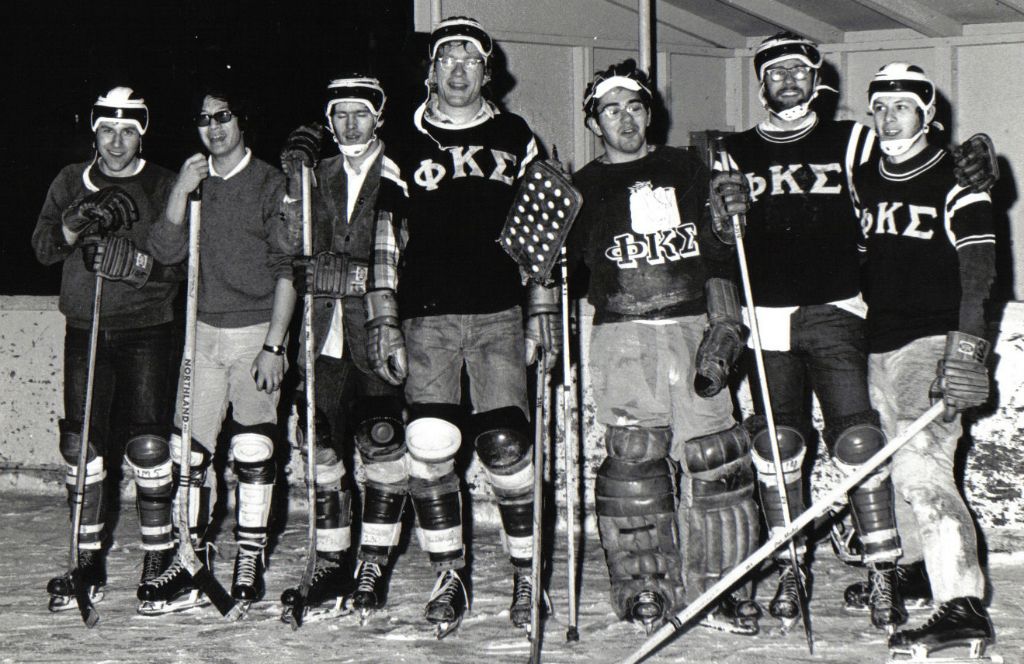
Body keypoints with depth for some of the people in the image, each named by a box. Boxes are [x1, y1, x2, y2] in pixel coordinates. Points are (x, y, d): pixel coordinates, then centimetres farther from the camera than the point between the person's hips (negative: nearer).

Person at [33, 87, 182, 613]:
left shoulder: (164, 186, 4)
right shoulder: (71, 182, 12)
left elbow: (179, 263, -4)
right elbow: (42, 248, 2)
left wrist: (134, 262, -21)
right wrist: (75, 225, -17)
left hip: (145, 328, -3)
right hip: (85, 329, 3)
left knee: (147, 445, -6)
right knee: (80, 444, 1)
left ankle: (159, 558, 4)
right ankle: (88, 562, 10)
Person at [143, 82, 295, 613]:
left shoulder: (270, 183, -2)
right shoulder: (191, 181, 12)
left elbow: (287, 271, -4)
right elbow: (167, 251, 0)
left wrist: (273, 345, -9)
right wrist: (182, 191, -11)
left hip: (256, 331, -4)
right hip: (204, 331, 4)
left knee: (252, 450, -3)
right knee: (188, 449, 0)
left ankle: (250, 560, 8)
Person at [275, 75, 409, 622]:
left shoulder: (399, 178, 2)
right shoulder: (318, 176, 17)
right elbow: (296, 245, 6)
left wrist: (343, 275, -13)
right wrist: (295, 179, -3)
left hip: (377, 333, -4)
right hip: (326, 335, 4)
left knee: (381, 447, -4)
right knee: (322, 449, 3)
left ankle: (374, 566, 6)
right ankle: (331, 566, 13)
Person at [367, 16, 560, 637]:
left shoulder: (515, 137, 12)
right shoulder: (404, 144, 11)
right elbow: (385, 239, 11)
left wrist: (544, 310, 7)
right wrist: (383, 322, 4)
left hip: (499, 313, 0)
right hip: (427, 317, 0)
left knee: (506, 445, -9)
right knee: (429, 447, -9)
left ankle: (528, 574, 8)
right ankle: (450, 577, 5)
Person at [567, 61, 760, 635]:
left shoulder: (688, 169, 16)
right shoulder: (585, 188, 12)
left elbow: (716, 254, 14)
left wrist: (724, 326, 5)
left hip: (694, 326, 1)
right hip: (622, 336, -1)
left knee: (715, 458, -4)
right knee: (634, 459, -7)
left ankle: (717, 585, 5)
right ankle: (646, 588, 4)